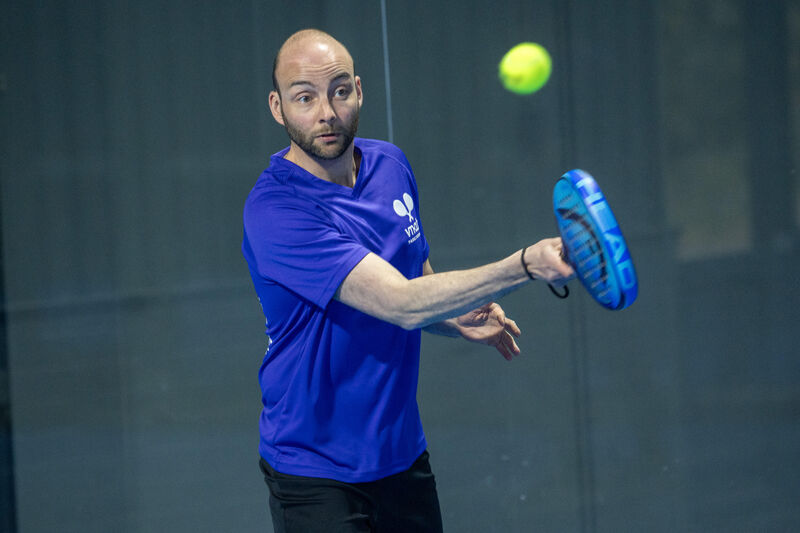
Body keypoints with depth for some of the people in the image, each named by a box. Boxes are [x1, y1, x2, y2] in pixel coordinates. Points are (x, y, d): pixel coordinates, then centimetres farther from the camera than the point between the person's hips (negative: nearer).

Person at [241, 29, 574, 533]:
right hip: (316, 473, -6)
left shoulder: (391, 165, 3)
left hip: (404, 454, 7)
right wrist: (526, 265, -39)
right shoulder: (275, 208, -23)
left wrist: (458, 321, -1)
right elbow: (401, 302, -30)